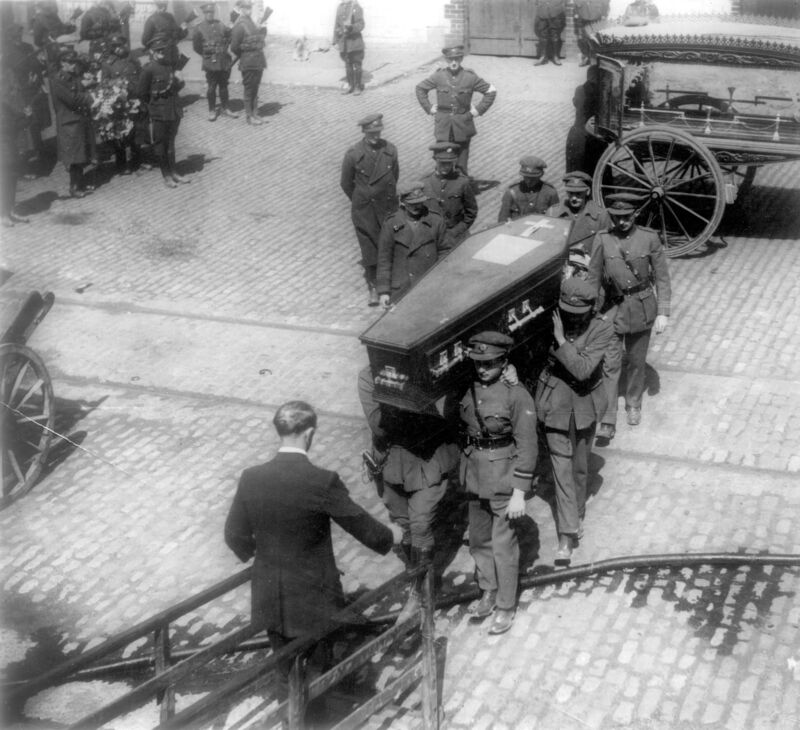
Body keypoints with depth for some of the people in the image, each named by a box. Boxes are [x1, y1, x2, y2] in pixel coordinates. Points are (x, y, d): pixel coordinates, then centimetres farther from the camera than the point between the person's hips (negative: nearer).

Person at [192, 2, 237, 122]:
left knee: (224, 86, 10)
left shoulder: (220, 25, 9)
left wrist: (224, 49, 7)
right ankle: (212, 111, 8)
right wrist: (206, 54, 3)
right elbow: (196, 46, 2)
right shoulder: (199, 28, -1)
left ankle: (224, 108, 20)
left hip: (224, 61, 4)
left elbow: (230, 36, 18)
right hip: (211, 63, -3)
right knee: (211, 87, -1)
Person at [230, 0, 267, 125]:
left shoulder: (251, 22, 13)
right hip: (249, 63, -8)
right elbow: (234, 47, -14)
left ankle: (254, 113, 23)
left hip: (258, 62, 9)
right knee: (249, 89, -1)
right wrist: (243, 57, -2)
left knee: (255, 88, 15)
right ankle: (249, 116, 6)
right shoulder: (239, 25, -15)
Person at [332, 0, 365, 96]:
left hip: (355, 41, -5)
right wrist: (335, 41, 10)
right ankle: (350, 86, 19)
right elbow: (336, 25, 14)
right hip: (344, 43, 5)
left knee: (357, 65, -1)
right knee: (348, 65, 10)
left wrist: (351, 27, -30)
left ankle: (358, 87, 7)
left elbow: (360, 25, -11)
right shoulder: (340, 8, 10)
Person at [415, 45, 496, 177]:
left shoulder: (470, 77, -5)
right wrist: (429, 108, 6)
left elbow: (491, 91, 3)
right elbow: (420, 88, 13)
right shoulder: (438, 76, -2)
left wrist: (478, 110, -1)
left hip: (463, 125, 0)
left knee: (461, 162, 6)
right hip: (443, 126, 1)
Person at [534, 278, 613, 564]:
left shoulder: (602, 327, -18)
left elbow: (583, 370, -27)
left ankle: (576, 516, 40)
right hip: (556, 400, -1)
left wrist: (561, 340, -31)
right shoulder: (550, 320, -15)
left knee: (580, 464, 17)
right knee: (561, 465, -2)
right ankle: (567, 535, 1)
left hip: (585, 400, 1)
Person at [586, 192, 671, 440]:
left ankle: (634, 405, 39)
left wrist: (663, 312, -6)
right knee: (609, 365, -4)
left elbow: (662, 277, -3)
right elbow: (593, 279, -1)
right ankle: (607, 422, -1)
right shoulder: (602, 239, -9)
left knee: (636, 361, 16)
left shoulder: (649, 238, -9)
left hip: (641, 309, 0)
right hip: (613, 308, 0)